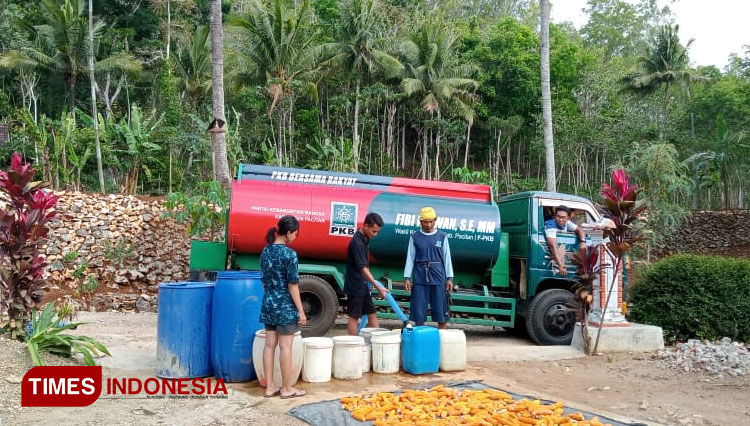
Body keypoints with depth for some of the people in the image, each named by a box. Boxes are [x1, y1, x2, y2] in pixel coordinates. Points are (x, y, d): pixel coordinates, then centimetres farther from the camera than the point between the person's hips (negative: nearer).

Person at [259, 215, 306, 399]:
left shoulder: (265, 251, 7)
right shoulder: (289, 254, -16)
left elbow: (264, 280, 13)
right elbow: (293, 285, -15)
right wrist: (301, 311, -9)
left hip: (268, 304, 7)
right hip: (285, 306, -7)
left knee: (269, 345, 10)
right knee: (285, 347, 1)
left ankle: (269, 387, 17)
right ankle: (287, 389, 10)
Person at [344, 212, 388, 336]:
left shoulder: (365, 239, 6)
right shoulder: (357, 242, -23)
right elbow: (363, 268, -26)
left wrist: (370, 283, 15)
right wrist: (378, 287, -28)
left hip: (363, 285, 9)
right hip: (355, 286, -9)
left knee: (372, 314, 11)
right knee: (354, 317, 0)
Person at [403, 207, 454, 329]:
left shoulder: (442, 237, 5)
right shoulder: (415, 237, 5)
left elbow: (447, 258, 7)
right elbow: (410, 258, 7)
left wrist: (449, 278, 3)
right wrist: (407, 277, 1)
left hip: (438, 278, 0)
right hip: (419, 279, 0)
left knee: (441, 312, 2)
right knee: (418, 314, 3)